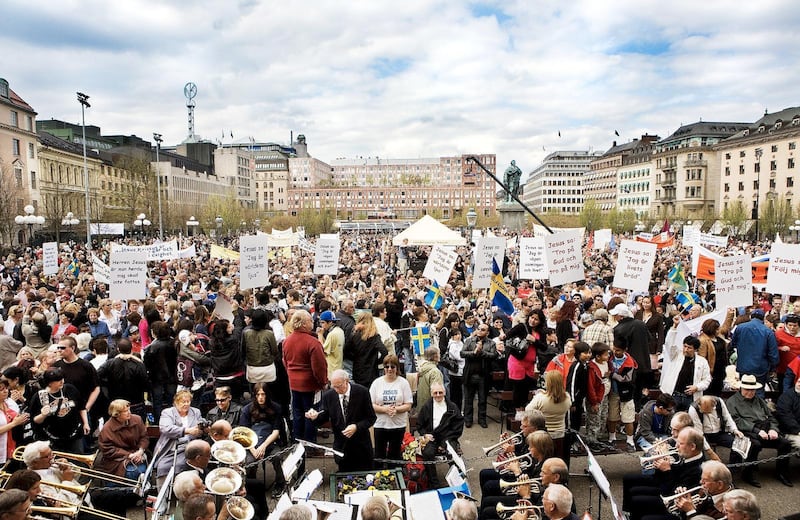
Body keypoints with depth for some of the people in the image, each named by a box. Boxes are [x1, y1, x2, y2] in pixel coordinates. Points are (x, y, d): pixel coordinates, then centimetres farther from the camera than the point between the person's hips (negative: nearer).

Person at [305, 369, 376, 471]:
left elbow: (371, 418, -9)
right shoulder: (328, 395, -8)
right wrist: (315, 416, -21)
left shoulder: (362, 392, -14)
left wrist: (356, 427, -24)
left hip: (361, 445, -1)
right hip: (341, 446, 2)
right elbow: (324, 417, 1)